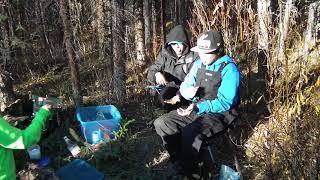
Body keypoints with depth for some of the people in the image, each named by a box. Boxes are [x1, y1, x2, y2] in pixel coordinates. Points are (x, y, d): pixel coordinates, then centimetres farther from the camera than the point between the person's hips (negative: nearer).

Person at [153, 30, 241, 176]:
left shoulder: (229, 69, -16)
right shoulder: (199, 64, 6)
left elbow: (225, 103, -21)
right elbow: (184, 86, 11)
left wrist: (199, 107, -32)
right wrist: (189, 92, -14)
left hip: (220, 114, -7)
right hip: (196, 109, 7)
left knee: (190, 132, -35)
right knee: (160, 123, -7)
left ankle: (185, 169, -9)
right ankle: (178, 159, 7)